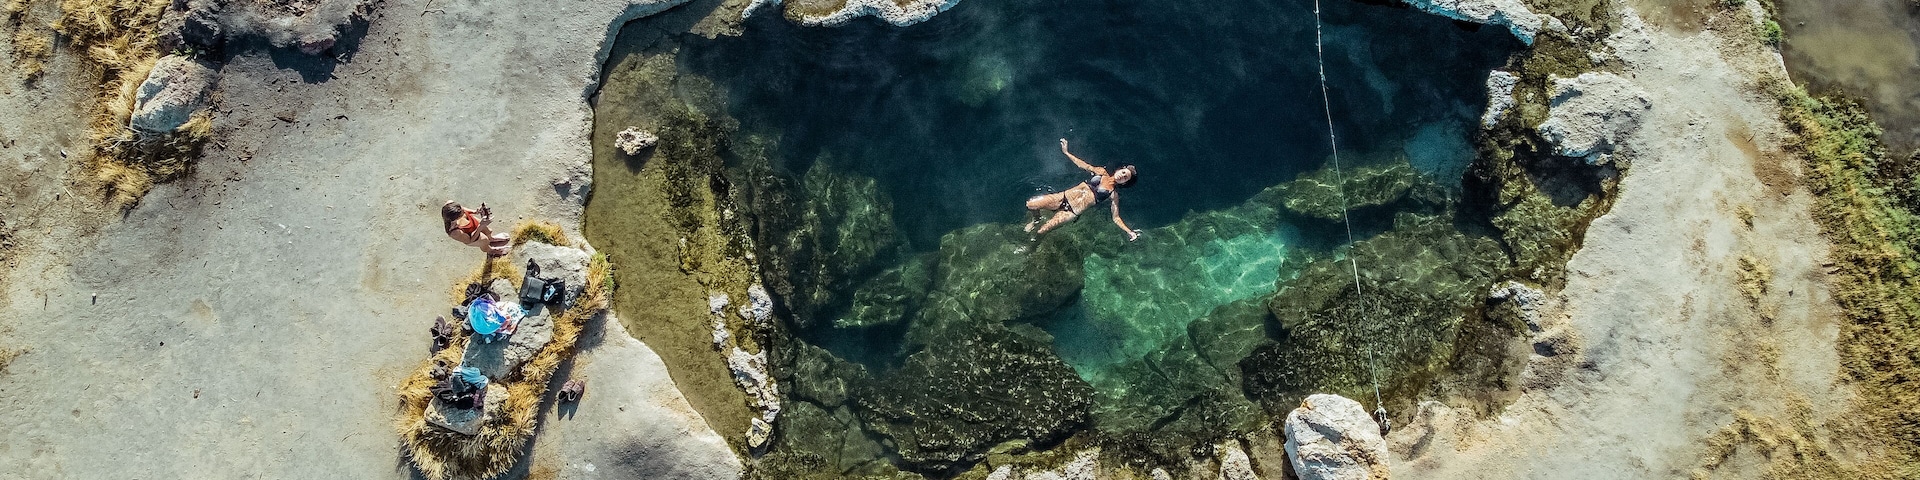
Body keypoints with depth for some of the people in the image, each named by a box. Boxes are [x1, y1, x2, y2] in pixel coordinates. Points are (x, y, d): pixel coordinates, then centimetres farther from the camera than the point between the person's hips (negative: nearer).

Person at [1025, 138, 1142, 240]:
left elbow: (1116, 218, -1)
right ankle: (1036, 220, 25)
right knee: (1030, 204, -9)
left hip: (1072, 212, -3)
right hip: (1064, 197, 3)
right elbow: (1083, 165, 15)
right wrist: (1066, 152, 14)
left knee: (1039, 231, -18)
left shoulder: (1113, 194, -3)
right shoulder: (1101, 172, 5)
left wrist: (1129, 231, -15)